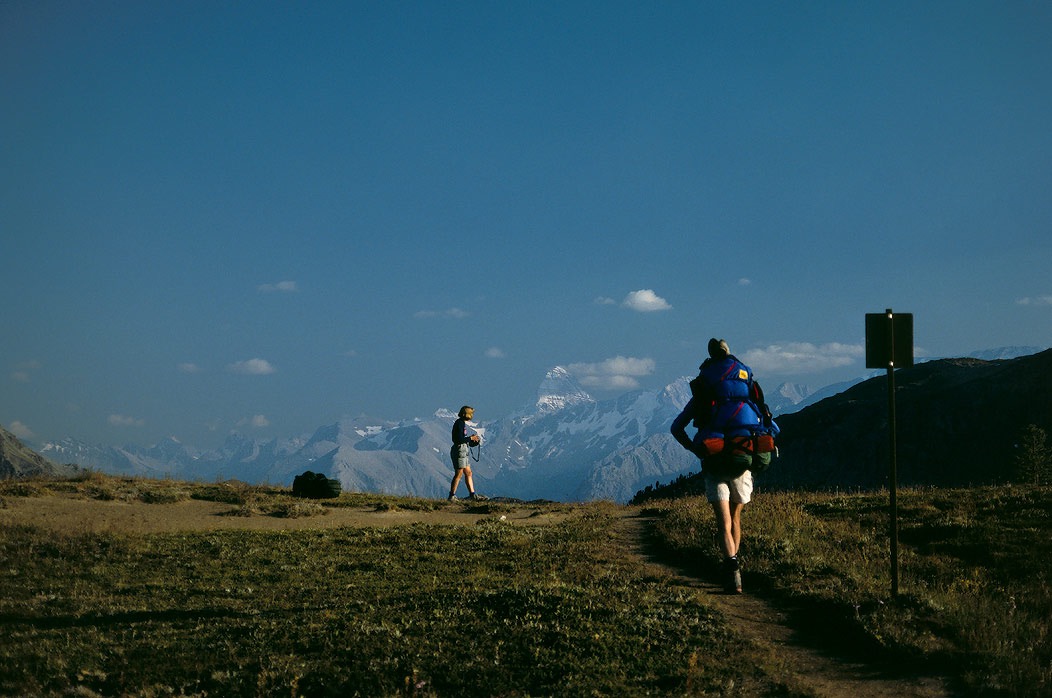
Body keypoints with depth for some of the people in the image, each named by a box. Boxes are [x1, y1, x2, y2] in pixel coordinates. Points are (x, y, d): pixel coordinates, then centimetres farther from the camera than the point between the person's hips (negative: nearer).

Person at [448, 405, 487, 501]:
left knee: (468, 473, 11)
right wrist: (471, 438, -11)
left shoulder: (463, 423, 16)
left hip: (463, 451, 10)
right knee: (459, 474, -6)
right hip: (459, 451, -10)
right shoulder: (459, 423, -14)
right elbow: (459, 439, -22)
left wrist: (474, 441, 9)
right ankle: (452, 496, -2)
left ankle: (472, 494, 13)